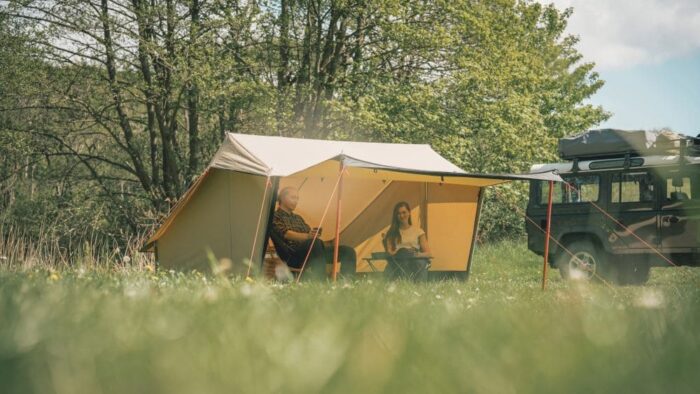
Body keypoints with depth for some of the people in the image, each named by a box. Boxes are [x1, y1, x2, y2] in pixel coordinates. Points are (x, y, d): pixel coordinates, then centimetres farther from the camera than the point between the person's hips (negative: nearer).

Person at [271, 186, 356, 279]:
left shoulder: (298, 218, 33)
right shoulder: (275, 217, 7)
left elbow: (309, 232, 20)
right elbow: (285, 234, -12)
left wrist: (313, 235, -7)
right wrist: (307, 236, -30)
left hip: (311, 252, 8)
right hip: (292, 256, -8)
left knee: (348, 251, -9)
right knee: (315, 242, -41)